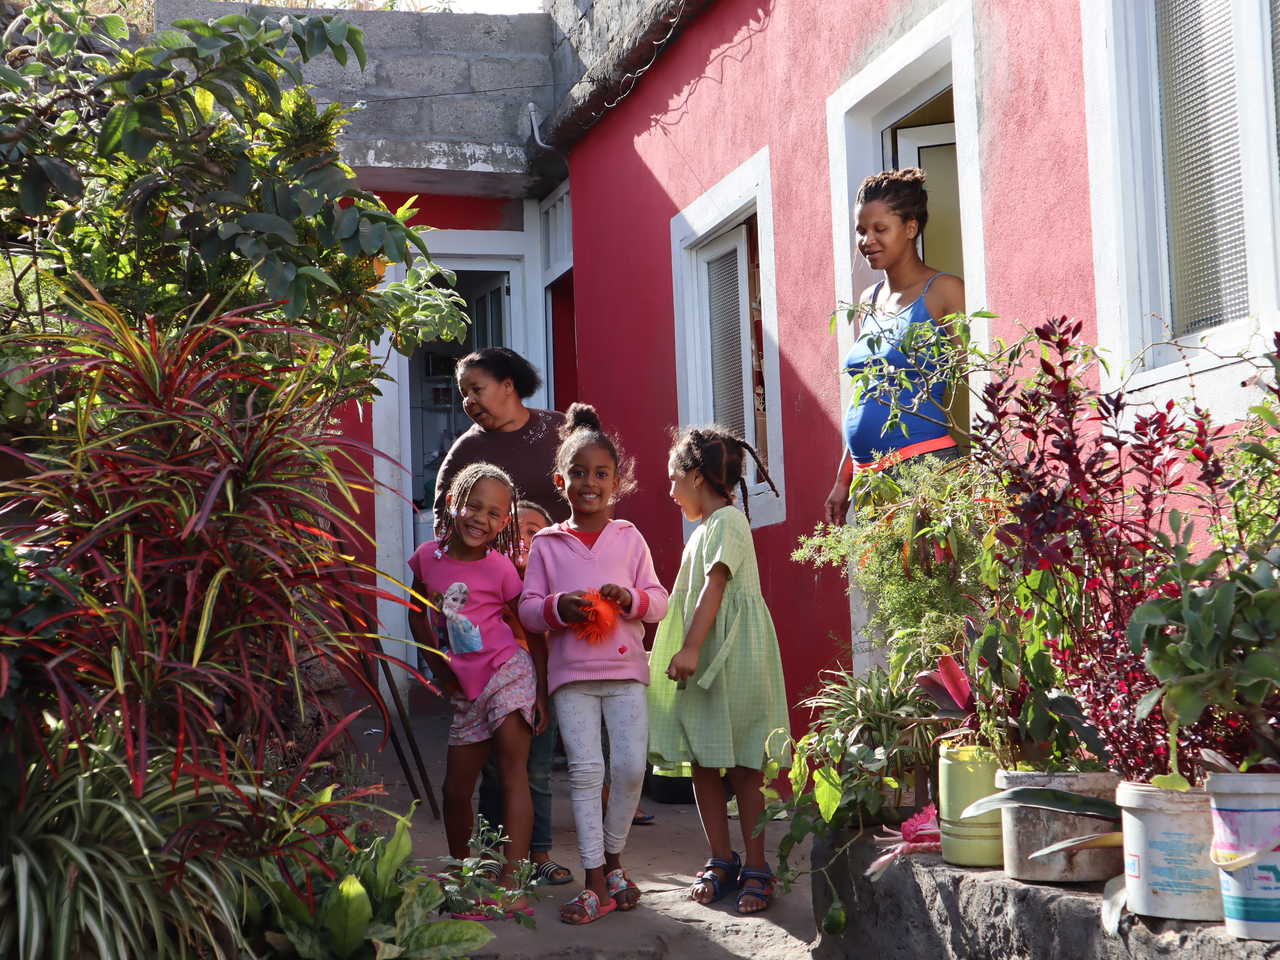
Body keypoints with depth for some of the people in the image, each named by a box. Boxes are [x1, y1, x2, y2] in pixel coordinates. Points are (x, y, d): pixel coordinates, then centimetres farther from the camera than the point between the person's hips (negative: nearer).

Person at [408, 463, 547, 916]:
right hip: (465, 690, 4)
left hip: (509, 674, -4)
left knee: (513, 768, -14)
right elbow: (418, 615, 16)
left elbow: (533, 632, -3)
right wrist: (439, 668, 8)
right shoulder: (428, 557, 1)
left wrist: (541, 693, -7)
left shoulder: (500, 568, -8)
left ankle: (511, 882, -19)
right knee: (455, 789, 10)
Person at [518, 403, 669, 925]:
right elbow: (527, 607, 5)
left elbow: (658, 601, 8)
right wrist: (558, 608, -15)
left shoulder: (629, 538, 8)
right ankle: (596, 882, 1)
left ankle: (613, 858, 19)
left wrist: (632, 599, -13)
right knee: (585, 771, -4)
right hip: (570, 671, -1)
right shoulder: (547, 543, 7)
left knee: (631, 767, -5)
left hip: (625, 668, 1)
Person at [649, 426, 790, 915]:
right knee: (703, 764, 8)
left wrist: (690, 648, -26)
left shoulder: (726, 521, -10)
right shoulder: (705, 529, 19)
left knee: (743, 765, -3)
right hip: (702, 664, 9)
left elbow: (714, 586, -20)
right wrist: (686, 653, 22)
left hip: (731, 660, -9)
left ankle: (756, 868, 3)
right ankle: (721, 862, 15)